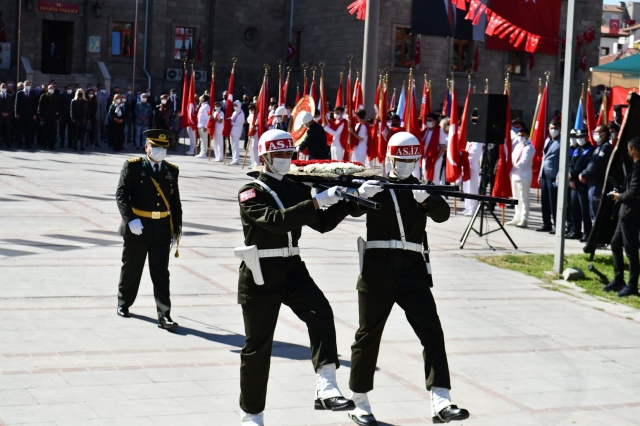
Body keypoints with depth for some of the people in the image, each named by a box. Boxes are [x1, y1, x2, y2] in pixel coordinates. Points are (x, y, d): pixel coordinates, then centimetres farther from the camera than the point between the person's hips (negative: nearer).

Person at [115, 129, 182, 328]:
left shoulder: (171, 170, 8)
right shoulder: (132, 166, -4)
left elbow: (175, 201, 10)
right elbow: (121, 194, -10)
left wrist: (177, 227, 6)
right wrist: (131, 220, -22)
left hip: (162, 229, 2)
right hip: (137, 227, -2)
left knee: (161, 274, -1)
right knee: (131, 269, 14)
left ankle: (164, 316, -3)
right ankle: (123, 303, 36)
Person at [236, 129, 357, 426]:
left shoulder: (297, 190, 10)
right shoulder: (251, 193, -9)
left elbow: (323, 223, 6)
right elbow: (277, 221, -26)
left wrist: (348, 200, -8)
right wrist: (316, 202, -31)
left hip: (293, 270, 5)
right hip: (261, 276, -4)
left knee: (321, 314, -24)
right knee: (257, 346, 5)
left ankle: (326, 389, -30)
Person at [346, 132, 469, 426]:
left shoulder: (422, 189, 9)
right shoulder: (376, 186, 5)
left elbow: (442, 214, -9)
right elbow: (353, 209, -13)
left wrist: (427, 199, -29)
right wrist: (361, 194, -35)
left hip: (414, 274, 2)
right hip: (377, 272, -1)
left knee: (432, 332, -11)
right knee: (368, 335, 8)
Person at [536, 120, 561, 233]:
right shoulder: (547, 140, 17)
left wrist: (559, 177, -19)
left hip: (553, 176, -8)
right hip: (544, 175, 8)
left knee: (553, 202, -5)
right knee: (544, 201, 10)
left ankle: (557, 226, 0)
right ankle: (546, 224, 18)